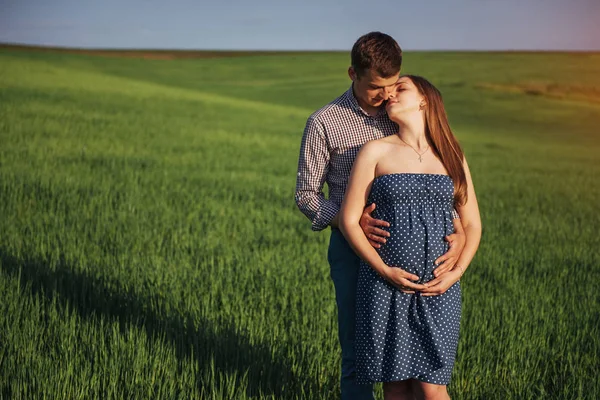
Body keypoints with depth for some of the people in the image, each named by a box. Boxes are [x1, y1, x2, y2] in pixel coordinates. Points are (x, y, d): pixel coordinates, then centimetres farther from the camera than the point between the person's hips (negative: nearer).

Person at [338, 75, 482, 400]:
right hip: (385, 285, -1)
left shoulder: (452, 157, 10)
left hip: (439, 289, 1)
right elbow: (349, 219, -1)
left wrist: (457, 272, -4)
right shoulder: (376, 151, 3)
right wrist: (384, 270, -12)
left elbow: (472, 225, 12)